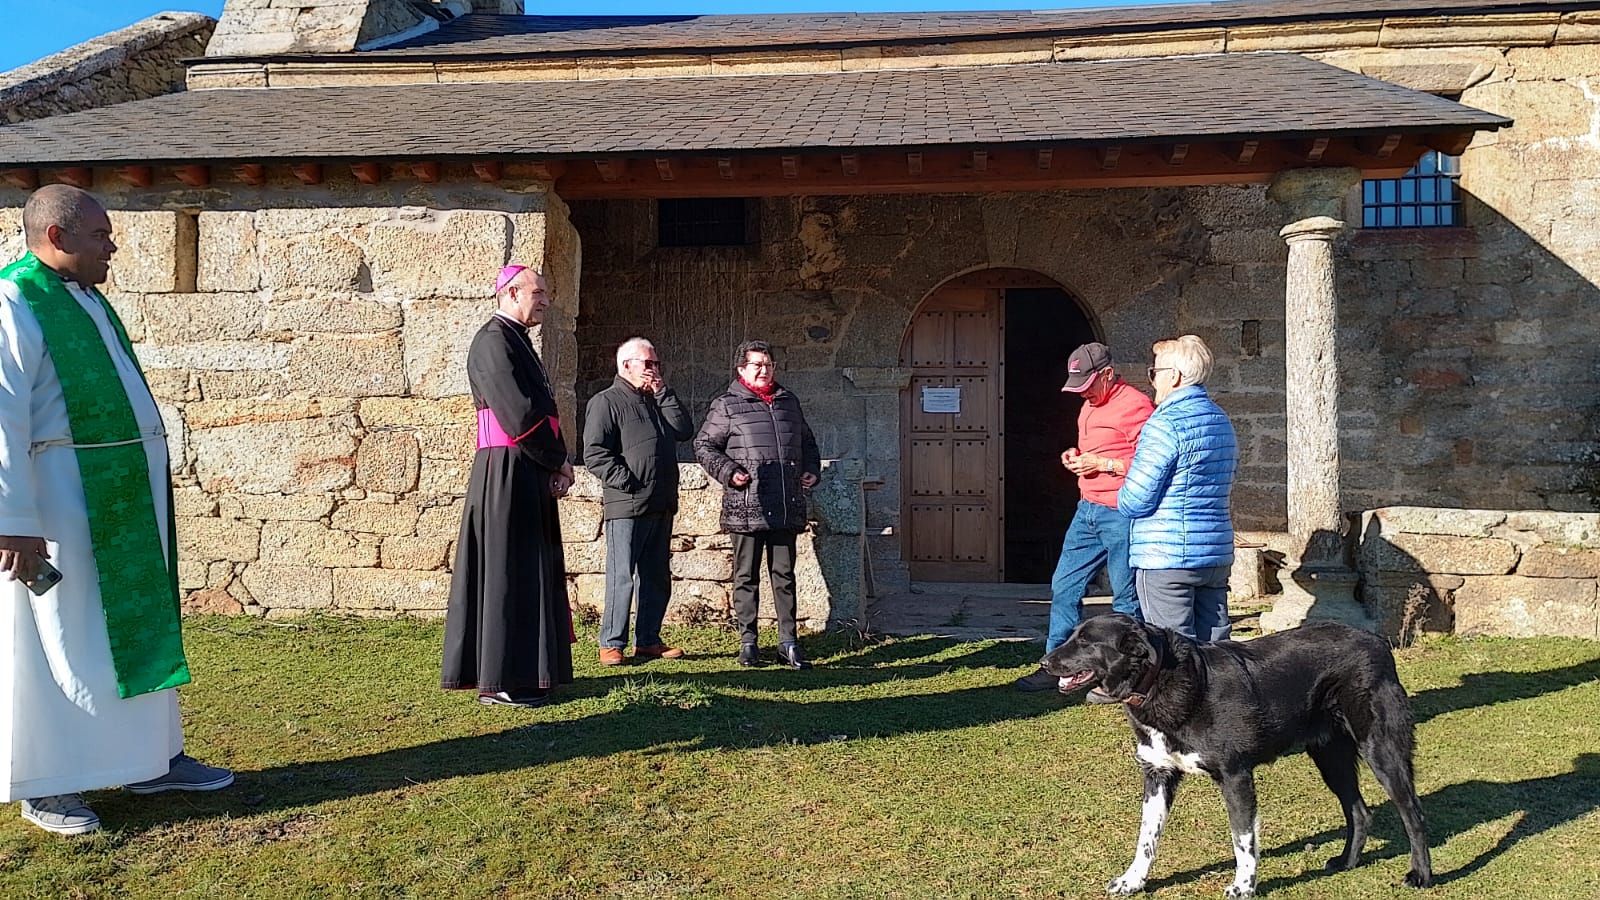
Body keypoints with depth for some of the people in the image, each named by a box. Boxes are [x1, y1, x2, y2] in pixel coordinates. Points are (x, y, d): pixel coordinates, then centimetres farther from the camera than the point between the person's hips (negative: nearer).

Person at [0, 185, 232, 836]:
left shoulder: (86, 299, 14)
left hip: (125, 501, 9)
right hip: (62, 502, -9)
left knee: (139, 627, 14)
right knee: (62, 641, 1)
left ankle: (152, 758, 25)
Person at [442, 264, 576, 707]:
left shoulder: (518, 341, 20)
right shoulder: (493, 341, -11)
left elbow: (542, 409, 16)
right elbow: (518, 416, -20)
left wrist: (558, 464, 1)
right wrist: (559, 462, -8)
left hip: (530, 475, 10)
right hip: (506, 473, -10)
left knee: (528, 572, 13)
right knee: (507, 572, -5)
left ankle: (520, 672, 22)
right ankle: (499, 681, 2)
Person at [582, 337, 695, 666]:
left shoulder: (657, 400, 21)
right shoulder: (606, 401, -3)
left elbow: (685, 430, 6)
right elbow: (594, 453, -11)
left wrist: (663, 392, 4)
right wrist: (626, 482, -15)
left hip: (661, 506, 8)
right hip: (626, 506, -8)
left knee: (658, 577, 11)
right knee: (622, 576, -5)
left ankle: (648, 640, 20)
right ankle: (611, 643, 3)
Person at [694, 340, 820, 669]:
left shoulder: (789, 401, 16)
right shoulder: (727, 405, 2)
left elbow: (807, 441, 27)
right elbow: (704, 445, 4)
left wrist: (811, 469, 12)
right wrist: (727, 471, -10)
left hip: (787, 507, 4)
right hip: (746, 508, -4)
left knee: (784, 575, 8)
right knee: (746, 576, 5)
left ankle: (788, 644, 14)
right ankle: (748, 643, 13)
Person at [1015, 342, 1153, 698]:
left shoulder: (1134, 405, -13)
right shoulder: (1090, 406, 17)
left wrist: (1102, 463, -19)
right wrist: (1076, 455, 9)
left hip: (1121, 514, -9)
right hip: (1087, 509, 9)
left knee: (1126, 597, 2)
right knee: (1064, 586, 11)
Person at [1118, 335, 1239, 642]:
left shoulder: (1166, 423, -15)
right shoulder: (1223, 421, 12)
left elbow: (1135, 500, -17)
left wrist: (1121, 498, 6)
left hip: (1166, 557, -8)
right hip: (1217, 554, 8)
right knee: (1214, 644, 13)